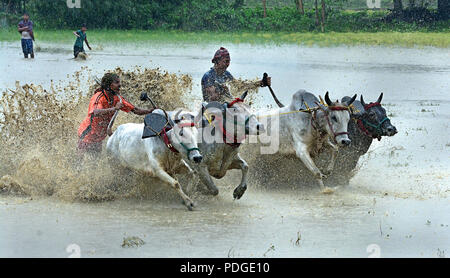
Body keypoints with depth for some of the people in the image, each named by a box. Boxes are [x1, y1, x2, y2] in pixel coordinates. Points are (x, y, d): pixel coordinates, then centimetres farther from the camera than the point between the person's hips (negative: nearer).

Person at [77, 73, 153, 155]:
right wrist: (115, 108, -51)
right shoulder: (99, 97, -22)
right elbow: (96, 113, -43)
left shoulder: (117, 99, 0)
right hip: (87, 135, -7)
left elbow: (135, 110, 1)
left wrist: (151, 111, -14)